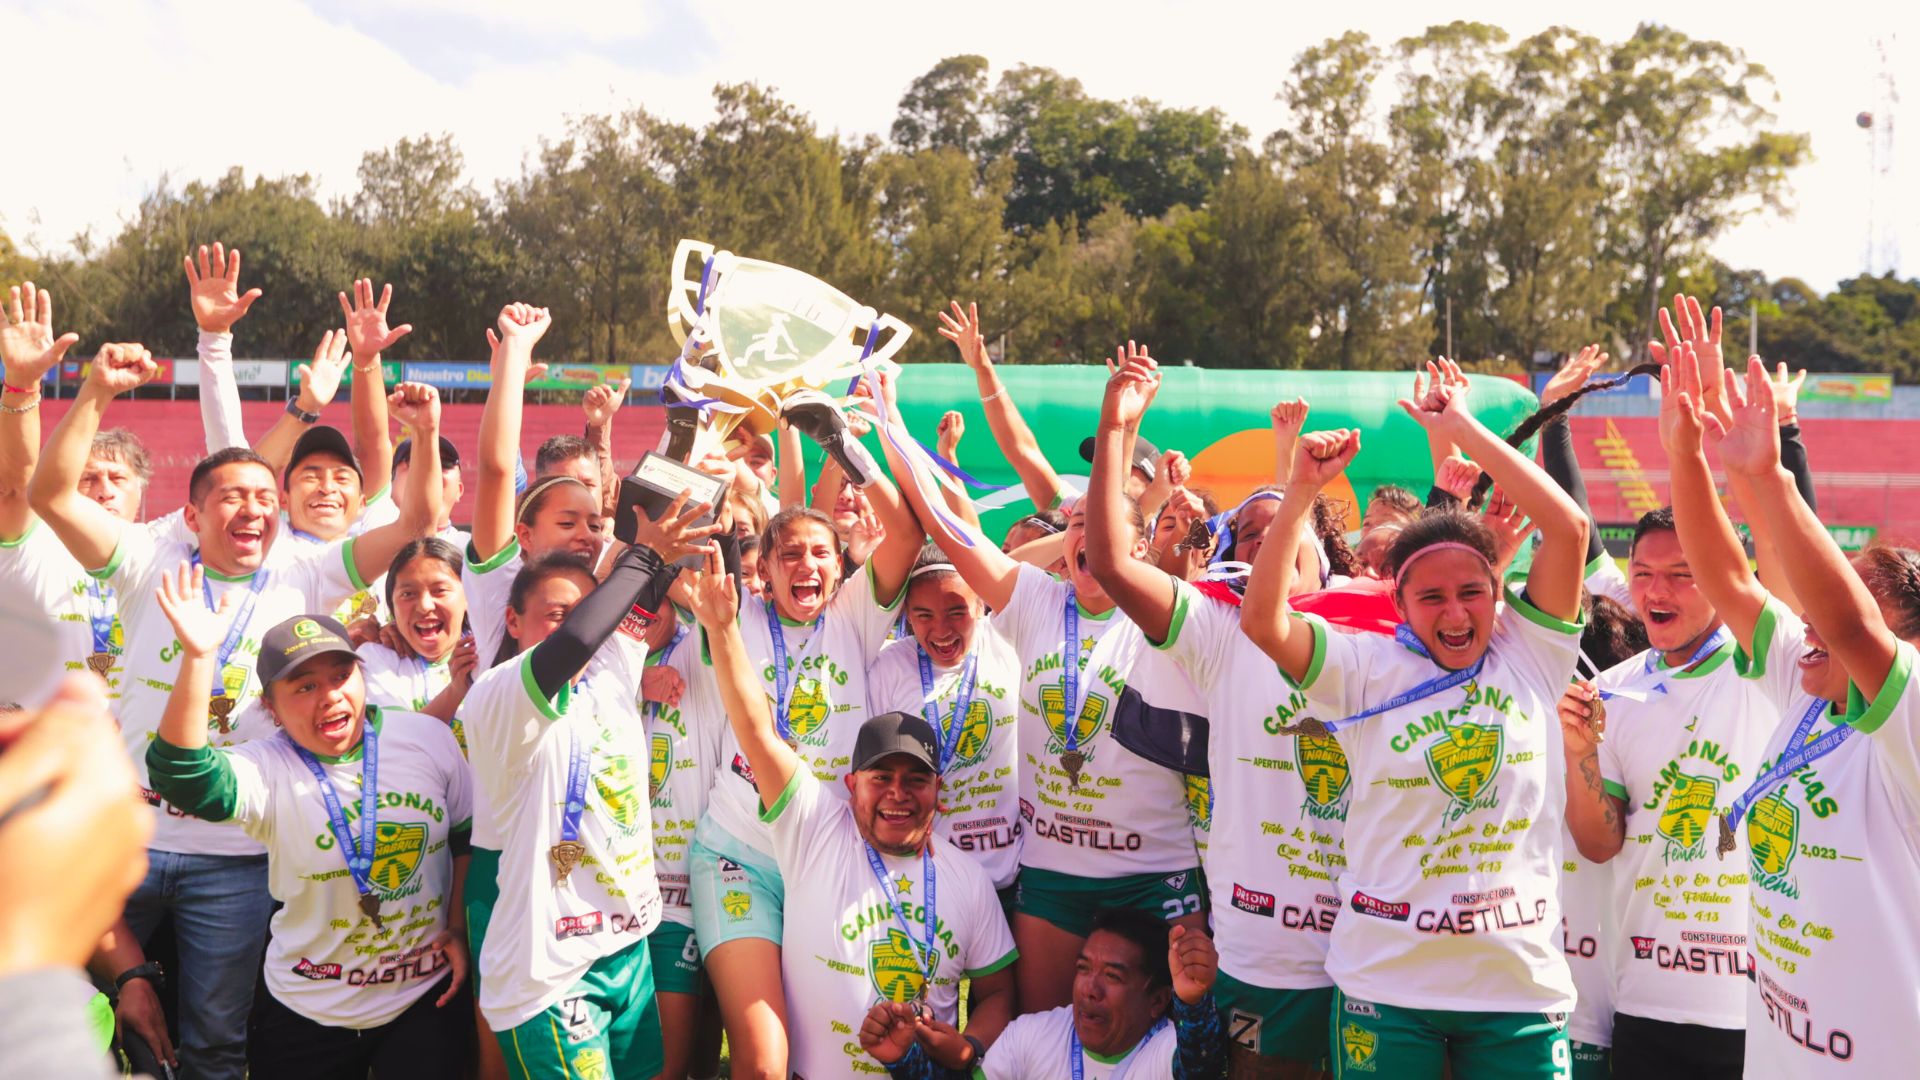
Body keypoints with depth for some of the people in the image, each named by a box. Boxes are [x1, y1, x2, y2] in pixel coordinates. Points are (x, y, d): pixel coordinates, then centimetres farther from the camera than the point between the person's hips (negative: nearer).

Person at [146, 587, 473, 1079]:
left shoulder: (429, 737, -6)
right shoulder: (269, 772, -14)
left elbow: (469, 838, 7)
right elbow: (181, 775, -34)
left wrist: (459, 928, 0)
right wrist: (198, 657, -41)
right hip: (308, 1016, 0)